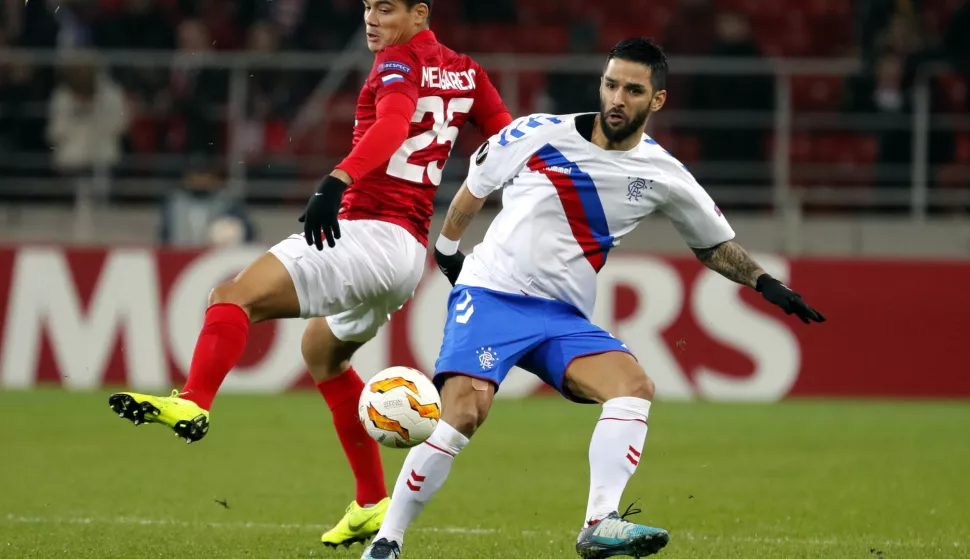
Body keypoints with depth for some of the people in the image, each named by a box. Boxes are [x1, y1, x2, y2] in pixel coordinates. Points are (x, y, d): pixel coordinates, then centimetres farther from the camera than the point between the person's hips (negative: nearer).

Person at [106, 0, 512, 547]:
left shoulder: (399, 60, -7)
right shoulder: (466, 72, 16)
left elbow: (394, 121, -26)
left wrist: (338, 180, -40)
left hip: (369, 230, -10)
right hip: (410, 251, 10)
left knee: (235, 297, -21)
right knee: (323, 352, 31)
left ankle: (192, 405, -47)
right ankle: (373, 504, 32)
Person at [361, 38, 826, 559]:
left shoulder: (662, 175, 2)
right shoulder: (537, 134, -6)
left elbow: (714, 243, 18)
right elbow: (474, 187, 13)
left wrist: (765, 283, 4)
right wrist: (445, 249, 22)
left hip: (565, 318, 3)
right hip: (490, 295, -3)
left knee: (635, 385, -24)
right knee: (464, 413, -24)